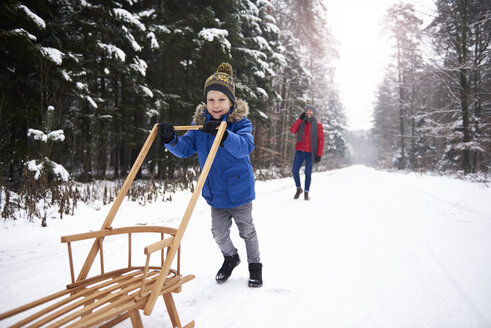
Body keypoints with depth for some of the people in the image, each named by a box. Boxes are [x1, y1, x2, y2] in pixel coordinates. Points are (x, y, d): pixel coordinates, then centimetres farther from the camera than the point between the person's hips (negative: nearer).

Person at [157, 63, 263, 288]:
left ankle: (254, 264, 39)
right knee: (219, 232, 16)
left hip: (239, 191, -4)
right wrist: (171, 139, -26)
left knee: (246, 230, 15)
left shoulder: (240, 122, -16)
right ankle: (230, 258, 46)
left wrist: (224, 135, -51)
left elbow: (245, 146, -34)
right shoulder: (200, 123, -3)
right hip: (214, 193, 4)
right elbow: (185, 149, -6)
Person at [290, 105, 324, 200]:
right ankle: (298, 189, 19)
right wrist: (300, 119, -10)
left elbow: (321, 140, -1)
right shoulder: (301, 122, 10)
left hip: (310, 152, -3)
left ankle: (306, 192, 13)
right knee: (295, 170, -2)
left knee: (308, 172, 0)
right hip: (300, 150, 3)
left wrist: (319, 154, -8)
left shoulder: (317, 124, 1)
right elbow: (292, 131, -5)